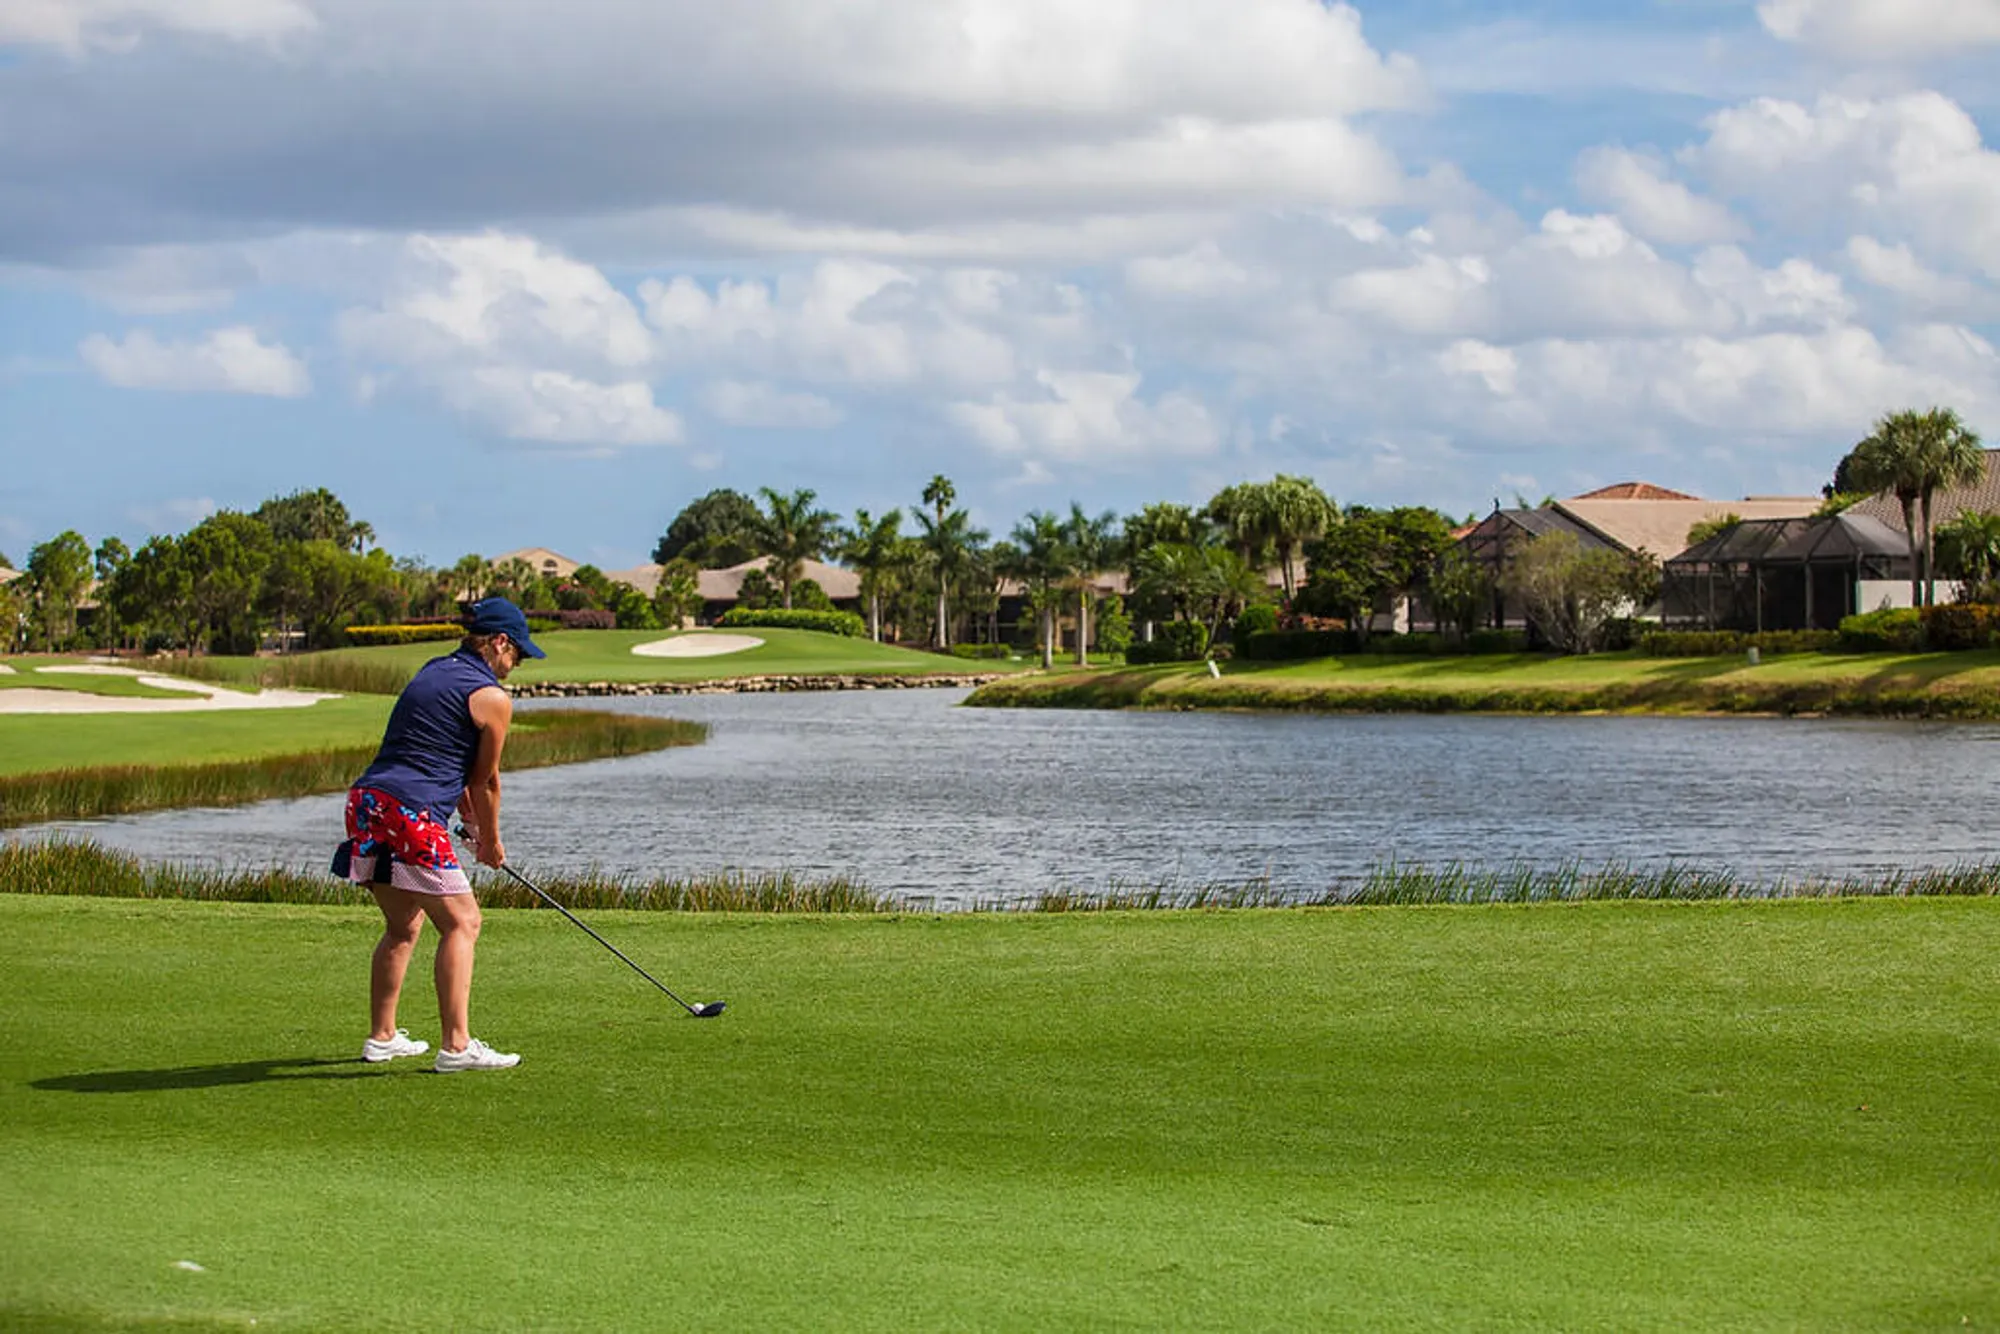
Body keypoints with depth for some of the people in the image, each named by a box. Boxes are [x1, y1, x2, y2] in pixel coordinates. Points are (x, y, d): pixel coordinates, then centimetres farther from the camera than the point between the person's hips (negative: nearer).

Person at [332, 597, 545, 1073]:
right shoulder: (491, 698, -3)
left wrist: (471, 825, 34)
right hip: (409, 813, -9)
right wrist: (491, 842, 22)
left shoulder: (432, 672, 22)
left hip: (366, 802, 9)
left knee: (403, 927, 20)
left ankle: (382, 1037, 25)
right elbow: (485, 780, 7)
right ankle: (456, 1045, -11)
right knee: (461, 922, -4)